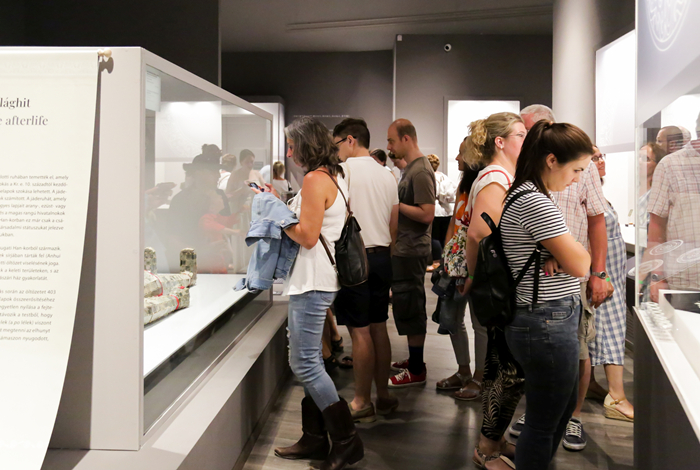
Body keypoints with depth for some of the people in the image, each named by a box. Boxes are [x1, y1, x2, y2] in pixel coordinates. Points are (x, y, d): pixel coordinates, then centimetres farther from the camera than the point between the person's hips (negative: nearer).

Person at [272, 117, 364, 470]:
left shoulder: (315, 179, -14)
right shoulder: (335, 177, 16)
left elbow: (307, 236, -18)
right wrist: (281, 204, 14)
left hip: (312, 282, -11)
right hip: (319, 279, 11)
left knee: (304, 363, -6)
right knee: (309, 361, 15)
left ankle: (346, 440, 1)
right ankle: (315, 439, 23)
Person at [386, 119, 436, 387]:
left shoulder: (420, 171, -18)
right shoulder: (411, 168, 12)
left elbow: (427, 214, -23)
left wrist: (394, 203, -19)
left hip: (411, 252, -10)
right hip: (404, 250, 10)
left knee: (410, 310, -2)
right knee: (407, 308, 17)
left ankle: (416, 371, 8)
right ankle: (414, 360, 29)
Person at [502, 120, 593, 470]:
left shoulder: (527, 195, 11)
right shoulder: (535, 202, -22)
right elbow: (579, 264, -20)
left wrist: (555, 252, -7)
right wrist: (574, 248, 1)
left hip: (549, 321, 11)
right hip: (548, 326, -11)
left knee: (564, 406, 25)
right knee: (544, 423, 5)